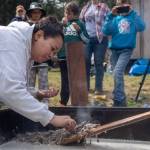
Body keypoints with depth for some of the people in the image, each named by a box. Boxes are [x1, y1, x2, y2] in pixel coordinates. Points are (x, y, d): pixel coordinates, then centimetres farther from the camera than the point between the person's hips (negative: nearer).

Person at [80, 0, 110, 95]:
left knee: (98, 63, 0)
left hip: (100, 38, -3)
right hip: (87, 38, 3)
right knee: (85, 62, 4)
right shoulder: (85, 8, 13)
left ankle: (99, 88, 5)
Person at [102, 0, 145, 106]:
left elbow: (141, 27, -17)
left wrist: (132, 12, -18)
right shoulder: (115, 18, 7)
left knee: (117, 72, -20)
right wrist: (111, 15, -12)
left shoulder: (133, 17, 2)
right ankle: (121, 99, 25)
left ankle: (119, 101, -10)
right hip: (114, 49, 4)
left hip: (126, 49, -4)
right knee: (118, 74, 10)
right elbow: (106, 31, -6)